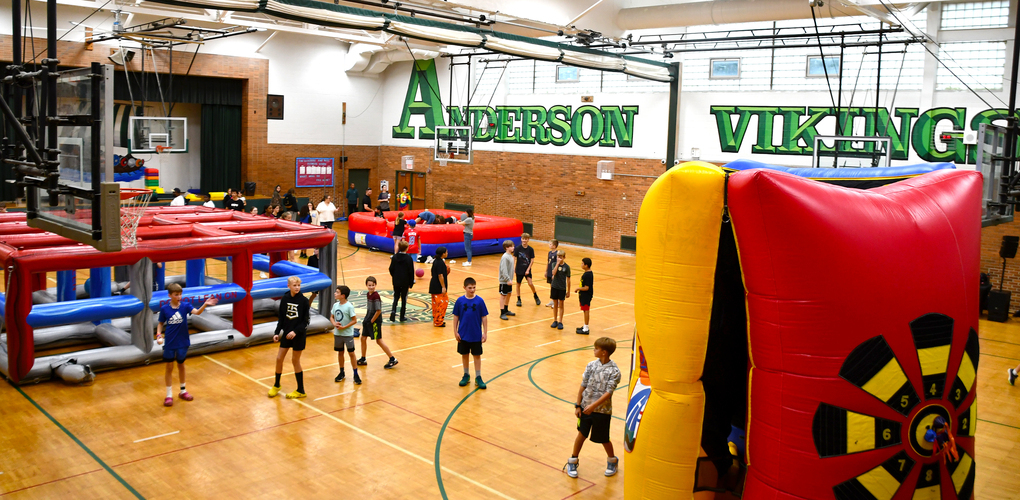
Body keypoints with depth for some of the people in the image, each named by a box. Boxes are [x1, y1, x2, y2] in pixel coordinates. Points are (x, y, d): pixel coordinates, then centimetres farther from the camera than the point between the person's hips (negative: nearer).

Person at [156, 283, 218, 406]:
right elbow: (160, 324, 3)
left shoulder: (185, 307, -8)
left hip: (182, 342, 1)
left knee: (181, 365, 17)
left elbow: (197, 312, -25)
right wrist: (159, 334, -14)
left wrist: (205, 304, -43)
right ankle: (169, 395, 15)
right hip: (169, 343, -1)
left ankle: (182, 391, 32)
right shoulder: (164, 309, -7)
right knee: (169, 368, 6)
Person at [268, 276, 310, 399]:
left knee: (295, 361, 2)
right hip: (286, 333, 4)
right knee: (279, 358, 6)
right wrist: (277, 333, 0)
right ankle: (276, 385, 29)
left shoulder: (304, 300, -10)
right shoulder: (284, 299, 0)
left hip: (298, 335, -4)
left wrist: (295, 331, -21)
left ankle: (300, 391, 14)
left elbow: (305, 321, -9)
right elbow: (281, 318, 7)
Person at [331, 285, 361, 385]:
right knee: (340, 352, 15)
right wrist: (334, 323, -8)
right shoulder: (335, 305, 2)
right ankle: (341, 373, 29)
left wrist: (344, 327, -20)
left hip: (348, 334, -5)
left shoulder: (349, 306, -16)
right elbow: (332, 317, 12)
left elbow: (354, 320, -14)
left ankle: (356, 375, 8)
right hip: (337, 334, 5)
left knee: (351, 353, 0)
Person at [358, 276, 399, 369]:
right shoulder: (369, 294, 5)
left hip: (375, 321, -9)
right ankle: (363, 359, 29)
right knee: (363, 338, 14)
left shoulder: (376, 296, -21)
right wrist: (367, 318, 11)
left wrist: (372, 321, -14)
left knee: (379, 341, -2)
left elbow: (378, 311, -22)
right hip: (368, 320, 9)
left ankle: (392, 359, 7)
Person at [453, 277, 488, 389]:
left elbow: (484, 317, -3)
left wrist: (485, 333, -4)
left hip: (476, 335, -1)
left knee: (477, 355, 7)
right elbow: (456, 317, 1)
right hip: (463, 335, 1)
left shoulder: (479, 301, -8)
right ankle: (466, 375, 29)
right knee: (464, 354, 13)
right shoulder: (460, 301, -6)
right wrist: (455, 332, -1)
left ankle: (478, 377, 17)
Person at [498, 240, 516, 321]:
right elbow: (503, 270, -25)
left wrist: (510, 278, 16)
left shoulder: (511, 256, 7)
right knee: (503, 295, -2)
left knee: (508, 294, 17)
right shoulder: (505, 257, -21)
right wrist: (508, 279, -26)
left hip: (509, 280, 9)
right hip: (504, 281, -9)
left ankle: (506, 310, 31)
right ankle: (502, 313, 3)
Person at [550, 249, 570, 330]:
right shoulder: (554, 264, -3)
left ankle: (560, 322, 12)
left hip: (562, 288, -1)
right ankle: (555, 320, 21)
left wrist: (568, 291, 2)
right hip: (554, 287, 1)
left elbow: (568, 280, 0)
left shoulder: (566, 267, -5)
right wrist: (558, 263, -24)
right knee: (555, 304, 10)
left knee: (561, 305, 5)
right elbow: (553, 273, -22)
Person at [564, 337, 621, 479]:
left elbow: (608, 393, -19)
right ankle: (572, 462, 27)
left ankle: (612, 461, 35)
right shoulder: (592, 365, -2)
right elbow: (583, 386, 2)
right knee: (582, 434, 11)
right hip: (585, 407, 3)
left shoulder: (614, 371, -14)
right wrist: (578, 406, 2)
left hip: (602, 410, -3)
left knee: (603, 439, 9)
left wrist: (593, 406, -26)